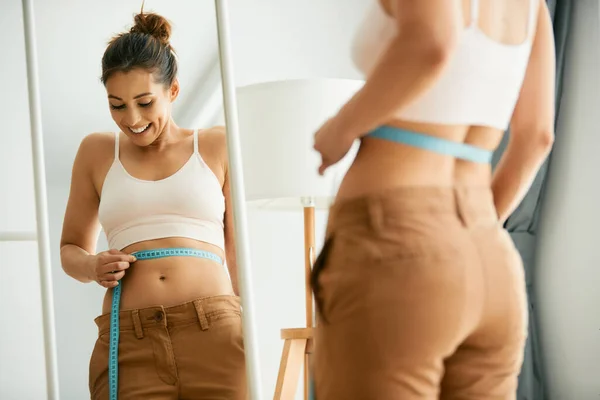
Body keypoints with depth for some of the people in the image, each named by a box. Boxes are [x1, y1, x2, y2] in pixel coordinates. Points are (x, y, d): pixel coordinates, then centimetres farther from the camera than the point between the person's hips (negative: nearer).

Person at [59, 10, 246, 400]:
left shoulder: (217, 146, 12)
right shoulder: (97, 152, 16)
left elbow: (236, 251, 12)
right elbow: (71, 248, 25)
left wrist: (248, 339, 5)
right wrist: (91, 267, 2)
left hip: (214, 338, -1)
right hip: (128, 346, 1)